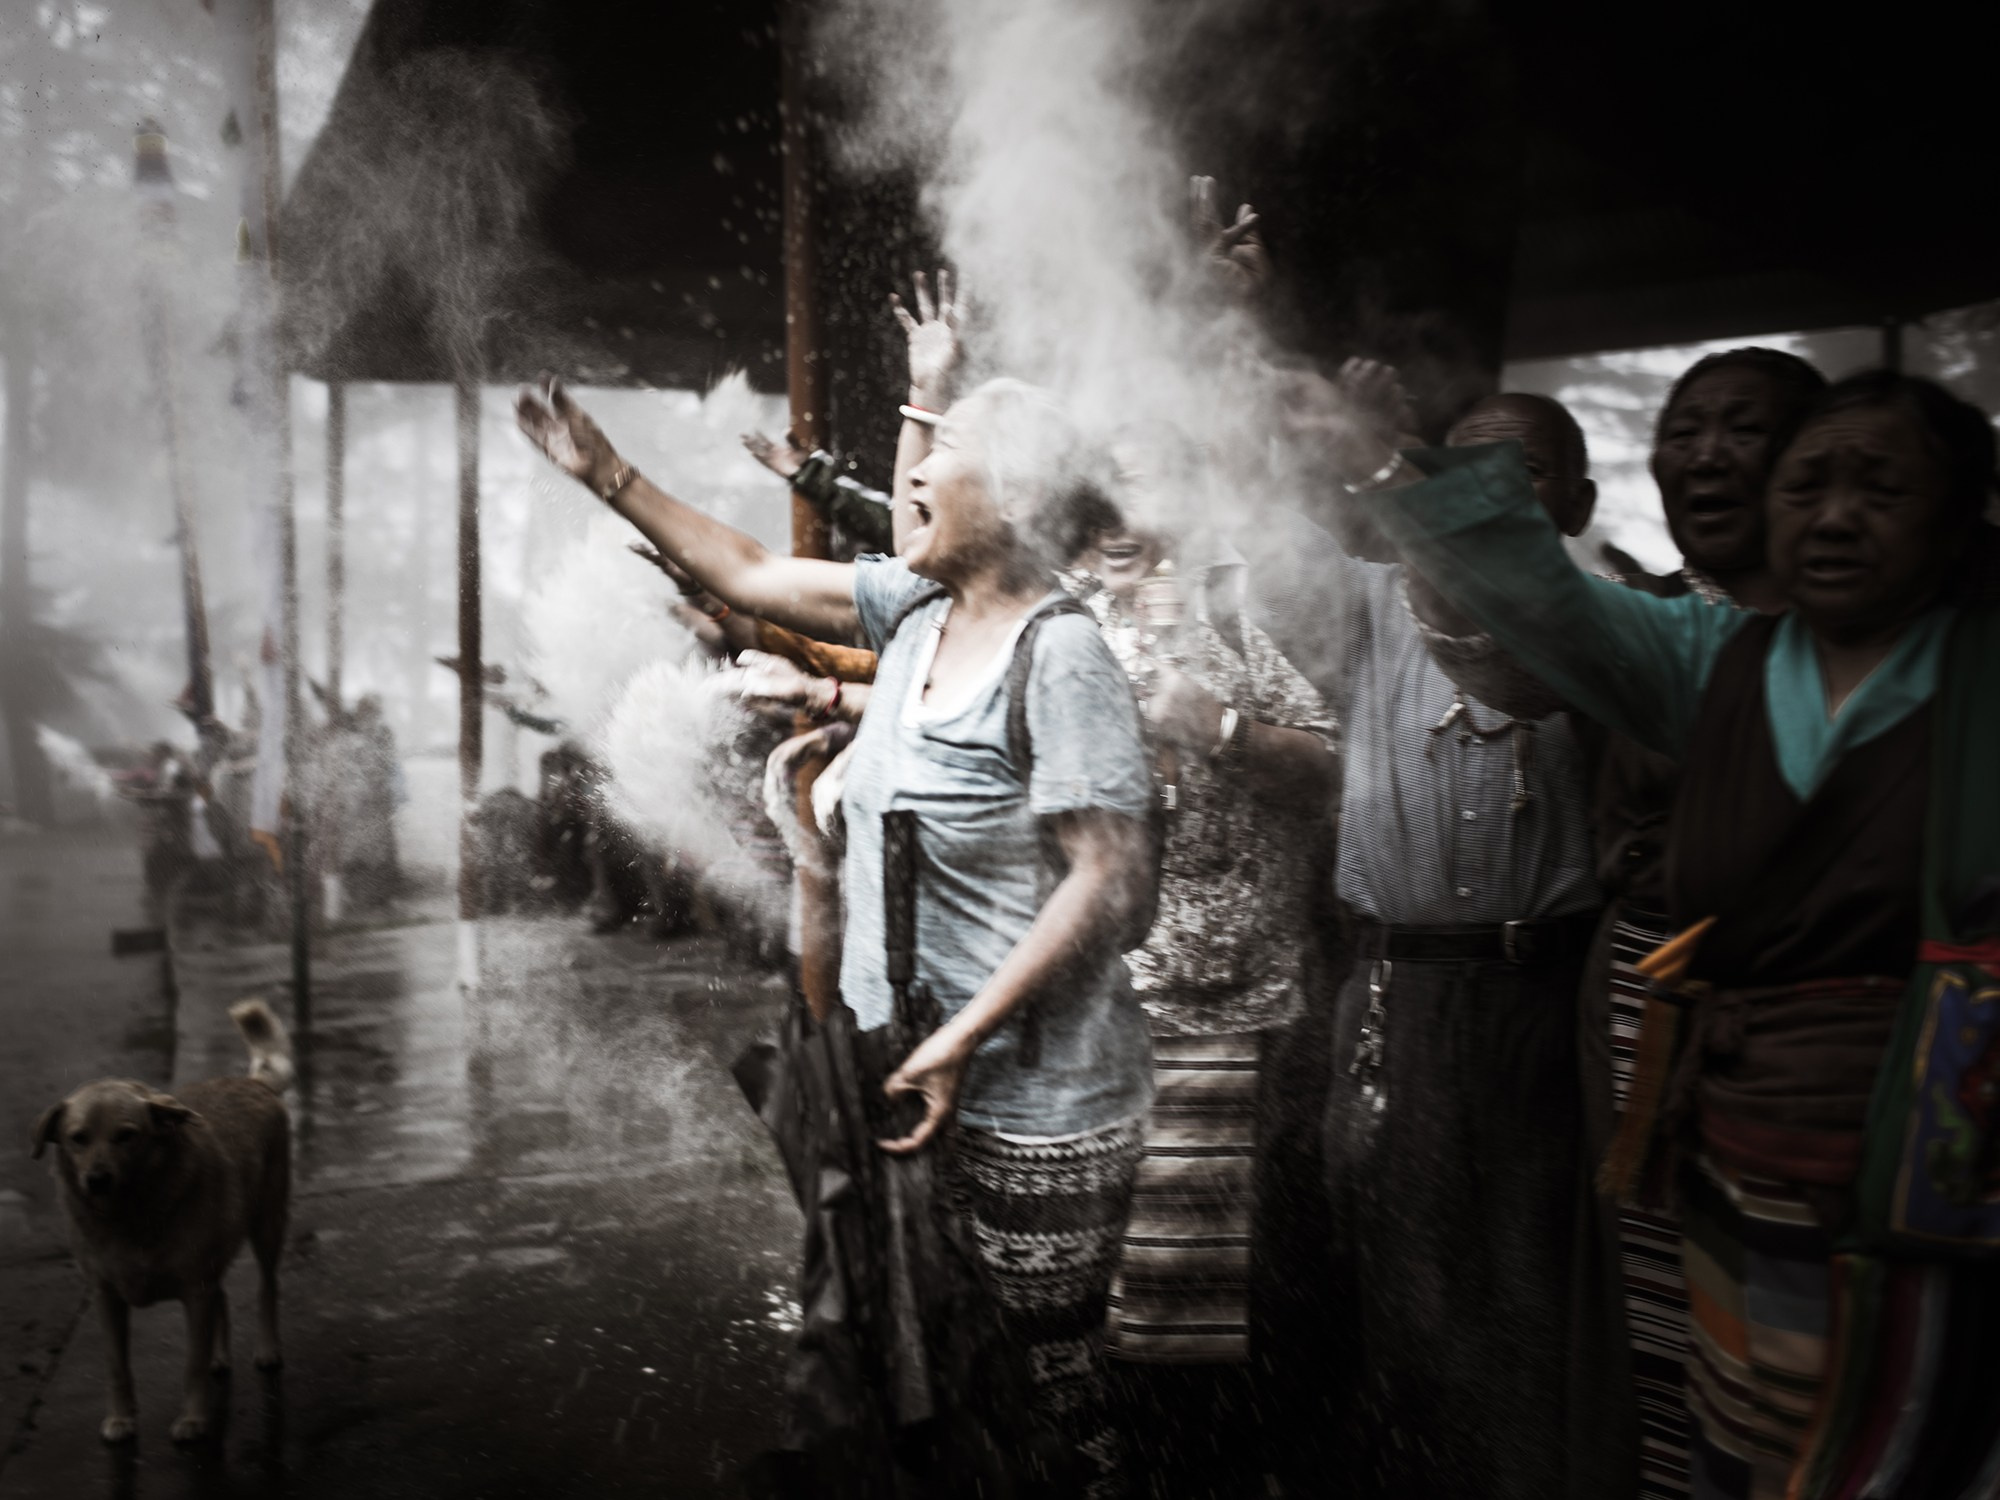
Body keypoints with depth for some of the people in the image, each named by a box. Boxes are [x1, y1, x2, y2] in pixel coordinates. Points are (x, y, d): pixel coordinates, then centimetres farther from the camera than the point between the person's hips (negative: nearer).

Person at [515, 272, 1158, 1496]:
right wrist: (606, 472, 13)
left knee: (1060, 1368, 9)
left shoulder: (1061, 655, -20)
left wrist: (961, 1041, -23)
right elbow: (749, 575, 13)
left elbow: (1109, 883, -22)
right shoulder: (917, 607, 3)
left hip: (1039, 1100, -8)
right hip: (937, 1068, 8)